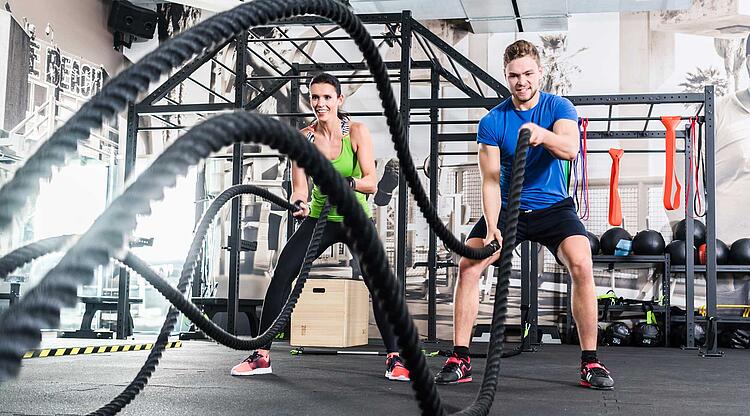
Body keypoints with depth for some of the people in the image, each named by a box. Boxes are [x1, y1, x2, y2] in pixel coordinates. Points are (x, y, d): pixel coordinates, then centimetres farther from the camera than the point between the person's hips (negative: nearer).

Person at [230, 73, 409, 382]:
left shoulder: (357, 132, -12)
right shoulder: (304, 138, -7)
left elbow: (371, 182, -18)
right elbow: (299, 186, -11)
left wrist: (348, 183, -39)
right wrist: (299, 203, -33)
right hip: (320, 217, 2)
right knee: (281, 274, -13)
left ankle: (394, 359, -3)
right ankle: (262, 355, -4)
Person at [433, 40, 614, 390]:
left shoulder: (558, 108, -9)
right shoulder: (492, 121, -7)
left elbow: (571, 148, -30)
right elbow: (491, 180, -11)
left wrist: (542, 134, -52)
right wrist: (492, 227, -26)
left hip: (553, 206, -1)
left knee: (581, 265, -26)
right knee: (468, 265, -18)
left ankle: (590, 362, -14)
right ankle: (460, 360, -8)